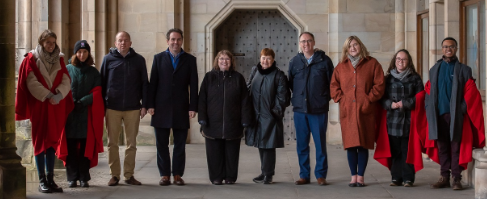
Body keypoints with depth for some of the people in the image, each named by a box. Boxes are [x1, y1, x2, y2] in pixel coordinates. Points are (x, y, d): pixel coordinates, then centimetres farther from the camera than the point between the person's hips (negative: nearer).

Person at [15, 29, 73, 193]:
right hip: (38, 107, -4)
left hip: (56, 108, 4)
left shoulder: (59, 60, 11)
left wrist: (58, 95, -15)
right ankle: (42, 181, 3)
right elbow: (32, 82, -9)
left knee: (52, 142, 5)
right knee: (40, 142, -1)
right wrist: (48, 96, -16)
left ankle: (50, 179, 9)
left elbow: (66, 81, 2)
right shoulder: (31, 59, 0)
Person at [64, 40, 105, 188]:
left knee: (86, 146, -1)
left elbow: (97, 92, 4)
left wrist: (82, 102, -10)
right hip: (69, 113, -1)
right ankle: (72, 177, 5)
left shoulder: (93, 72, 11)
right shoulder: (67, 70, 7)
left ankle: (84, 178, 6)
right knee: (71, 146, -3)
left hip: (87, 114, 1)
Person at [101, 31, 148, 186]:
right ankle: (114, 175, 11)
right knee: (112, 143, 3)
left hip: (133, 108, 0)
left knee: (131, 144, 4)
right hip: (112, 108, 0)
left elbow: (144, 84, 8)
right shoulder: (108, 59, 5)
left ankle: (129, 175, 13)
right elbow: (102, 83, 6)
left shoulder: (139, 60, 6)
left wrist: (144, 105, 0)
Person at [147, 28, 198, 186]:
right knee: (161, 144, 3)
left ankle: (178, 174, 11)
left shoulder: (190, 60, 6)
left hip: (181, 108, 0)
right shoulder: (159, 58, 8)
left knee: (180, 145, 4)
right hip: (161, 108, 0)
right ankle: (164, 175, 10)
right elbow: (153, 83, 4)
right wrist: (150, 105, -3)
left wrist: (193, 107, -5)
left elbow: (193, 85, 2)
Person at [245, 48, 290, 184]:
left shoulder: (278, 75, -5)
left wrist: (277, 110, -11)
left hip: (270, 116, -5)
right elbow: (248, 89, 14)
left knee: (268, 145, -4)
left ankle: (267, 174, 4)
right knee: (260, 145, 12)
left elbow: (283, 96, -6)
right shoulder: (254, 72, 9)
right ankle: (265, 172, 23)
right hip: (256, 115, 5)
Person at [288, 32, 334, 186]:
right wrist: (297, 97, 7)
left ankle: (321, 175, 11)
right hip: (300, 109, 3)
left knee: (320, 143, 2)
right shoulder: (294, 62, 8)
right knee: (301, 144, 6)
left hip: (319, 109, -2)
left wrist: (326, 98, -1)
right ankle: (304, 175, 15)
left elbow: (332, 82, 4)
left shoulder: (324, 60, 0)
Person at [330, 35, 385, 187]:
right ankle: (353, 176, 10)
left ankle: (360, 176, 5)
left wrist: (369, 99, -7)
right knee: (350, 145, 2)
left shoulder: (372, 64, 5)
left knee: (363, 145, -2)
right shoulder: (341, 66, 13)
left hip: (365, 111, -2)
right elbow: (334, 85, 14)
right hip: (347, 111, 2)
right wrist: (340, 99, 0)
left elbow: (379, 85, 1)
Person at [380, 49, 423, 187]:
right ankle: (396, 178, 9)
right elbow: (382, 98, 8)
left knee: (407, 150, -3)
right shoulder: (388, 78, 13)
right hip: (393, 120, 2)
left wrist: (405, 103, -11)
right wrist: (391, 104, -10)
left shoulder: (415, 78, 8)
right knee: (395, 151, 2)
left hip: (409, 120, -2)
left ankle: (408, 178, 4)